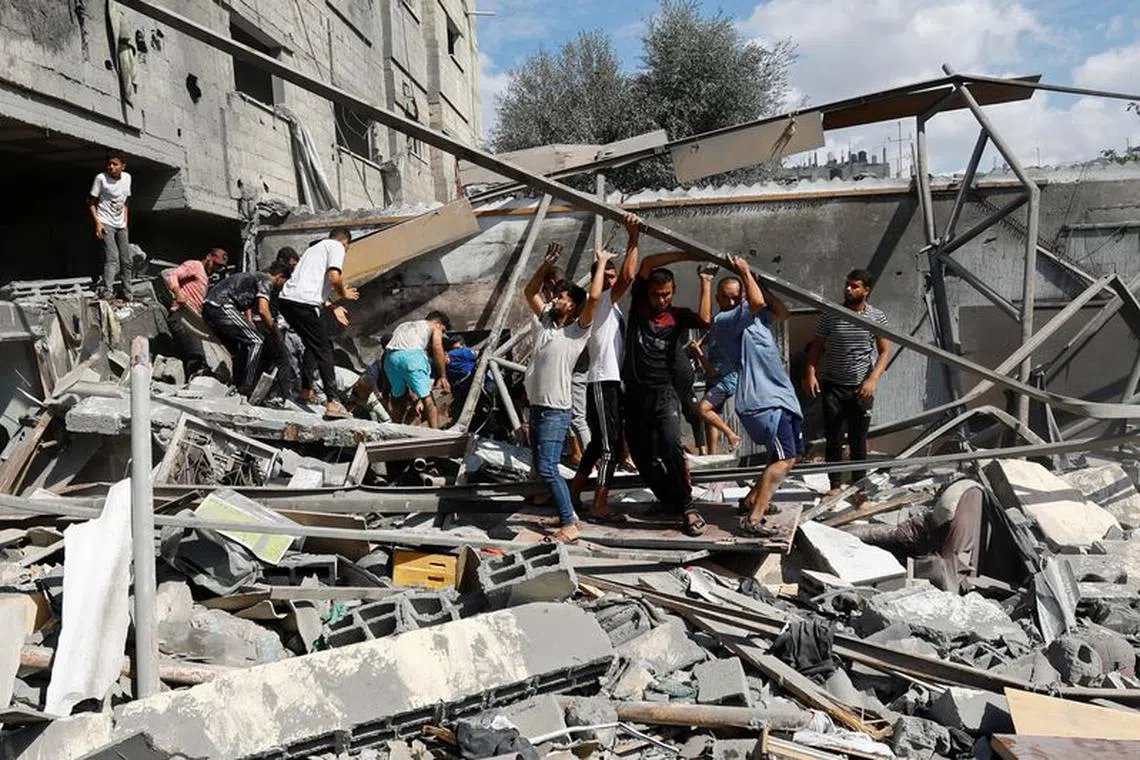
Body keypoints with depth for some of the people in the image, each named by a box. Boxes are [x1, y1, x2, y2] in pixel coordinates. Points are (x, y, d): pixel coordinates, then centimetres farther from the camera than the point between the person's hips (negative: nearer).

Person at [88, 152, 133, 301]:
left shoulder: (127, 178, 5)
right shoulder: (101, 178, -10)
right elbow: (90, 202, -7)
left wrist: (125, 222, 11)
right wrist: (97, 222, -17)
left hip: (121, 225, 6)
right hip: (105, 224, -6)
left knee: (126, 260, 8)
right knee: (112, 258, -21)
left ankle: (127, 293, 17)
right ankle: (107, 291, -27)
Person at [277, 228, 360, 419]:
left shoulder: (315, 247, 30)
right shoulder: (336, 247, 4)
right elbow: (334, 278, -12)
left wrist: (332, 306, 27)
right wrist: (344, 294, 7)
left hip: (286, 299, 8)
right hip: (303, 304, -8)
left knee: (312, 344, 26)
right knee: (324, 350, -4)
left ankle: (305, 390, 29)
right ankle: (333, 402, -11)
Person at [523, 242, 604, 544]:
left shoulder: (577, 331, -7)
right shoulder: (544, 322, 11)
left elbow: (594, 297, -18)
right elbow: (530, 291, 16)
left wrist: (601, 262, -7)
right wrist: (547, 263, 7)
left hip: (556, 410, -8)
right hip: (536, 407, 8)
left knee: (547, 468, -15)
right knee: (541, 466, 13)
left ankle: (569, 526, -9)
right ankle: (568, 512, 27)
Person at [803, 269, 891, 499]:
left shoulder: (877, 317, 0)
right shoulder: (830, 315, 0)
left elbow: (885, 352, -1)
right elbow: (817, 346, 5)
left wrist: (873, 379, -15)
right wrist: (811, 373, -10)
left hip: (861, 387, 0)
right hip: (832, 385, 1)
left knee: (858, 441, 6)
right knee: (833, 439, 3)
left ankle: (858, 485, 18)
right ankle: (835, 485, 13)